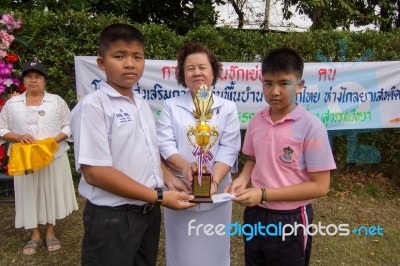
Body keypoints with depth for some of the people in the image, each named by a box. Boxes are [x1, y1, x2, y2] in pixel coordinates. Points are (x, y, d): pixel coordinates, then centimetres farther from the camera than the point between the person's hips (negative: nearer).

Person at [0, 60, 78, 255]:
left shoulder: (56, 101, 2)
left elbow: (69, 126, 2)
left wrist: (55, 139, -15)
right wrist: (19, 137, -13)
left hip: (53, 157, -1)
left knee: (52, 192, 7)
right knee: (29, 194, 8)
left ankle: (51, 233, 25)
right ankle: (35, 235, 25)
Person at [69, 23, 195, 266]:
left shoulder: (142, 104, 7)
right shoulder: (93, 105, -16)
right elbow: (95, 172, -21)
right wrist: (159, 197, -19)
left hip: (149, 212, 7)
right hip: (113, 218, -7)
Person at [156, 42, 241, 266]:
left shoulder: (227, 108, 5)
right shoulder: (171, 106, 4)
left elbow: (228, 149, -6)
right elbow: (165, 144, -7)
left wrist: (214, 182, -22)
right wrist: (185, 167, -27)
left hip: (216, 194, 1)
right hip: (180, 193, 0)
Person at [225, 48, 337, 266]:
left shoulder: (311, 127, -18)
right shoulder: (256, 121, -2)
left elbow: (320, 186, -16)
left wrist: (264, 194, -21)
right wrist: (243, 179, -9)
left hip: (291, 220, -4)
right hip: (255, 215, 5)